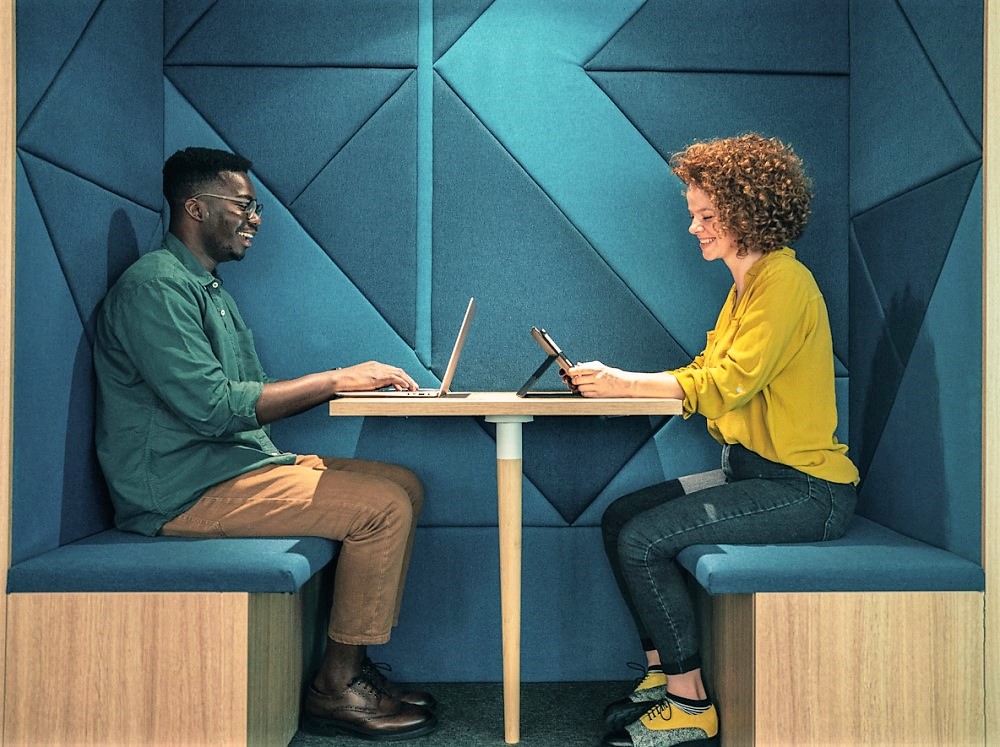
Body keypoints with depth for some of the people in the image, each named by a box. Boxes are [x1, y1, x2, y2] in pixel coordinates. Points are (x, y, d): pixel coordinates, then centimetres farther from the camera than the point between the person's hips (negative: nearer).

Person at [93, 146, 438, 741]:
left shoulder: (210, 289, 20)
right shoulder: (156, 285, -12)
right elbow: (211, 406, -23)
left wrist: (347, 380, 2)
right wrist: (335, 379, -19)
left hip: (235, 464, 10)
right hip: (185, 491, -10)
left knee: (405, 485, 4)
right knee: (384, 507, -19)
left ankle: (351, 664, 6)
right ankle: (336, 689, -4)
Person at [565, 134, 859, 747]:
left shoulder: (784, 280, -14)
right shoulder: (747, 285, 16)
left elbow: (728, 383, -23)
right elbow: (703, 374, 10)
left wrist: (625, 384, -19)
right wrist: (609, 382, -1)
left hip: (805, 489, -10)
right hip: (755, 471, 10)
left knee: (643, 540, -18)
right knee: (619, 517, 3)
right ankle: (663, 673, 12)